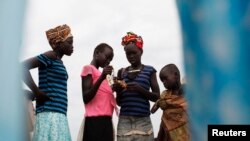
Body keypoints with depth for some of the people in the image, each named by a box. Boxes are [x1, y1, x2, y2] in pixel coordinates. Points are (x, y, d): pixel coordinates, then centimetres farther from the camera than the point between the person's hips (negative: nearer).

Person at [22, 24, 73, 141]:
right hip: (50, 113, -9)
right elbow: (23, 66, -17)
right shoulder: (51, 56, -5)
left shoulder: (58, 61, 22)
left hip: (58, 114, 9)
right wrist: (37, 92, -14)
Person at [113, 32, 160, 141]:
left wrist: (140, 89, -13)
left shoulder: (149, 71, 6)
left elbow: (157, 97, 2)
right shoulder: (122, 72, 12)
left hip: (143, 120, -2)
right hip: (124, 120, 2)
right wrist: (118, 91, -6)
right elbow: (119, 102, 15)